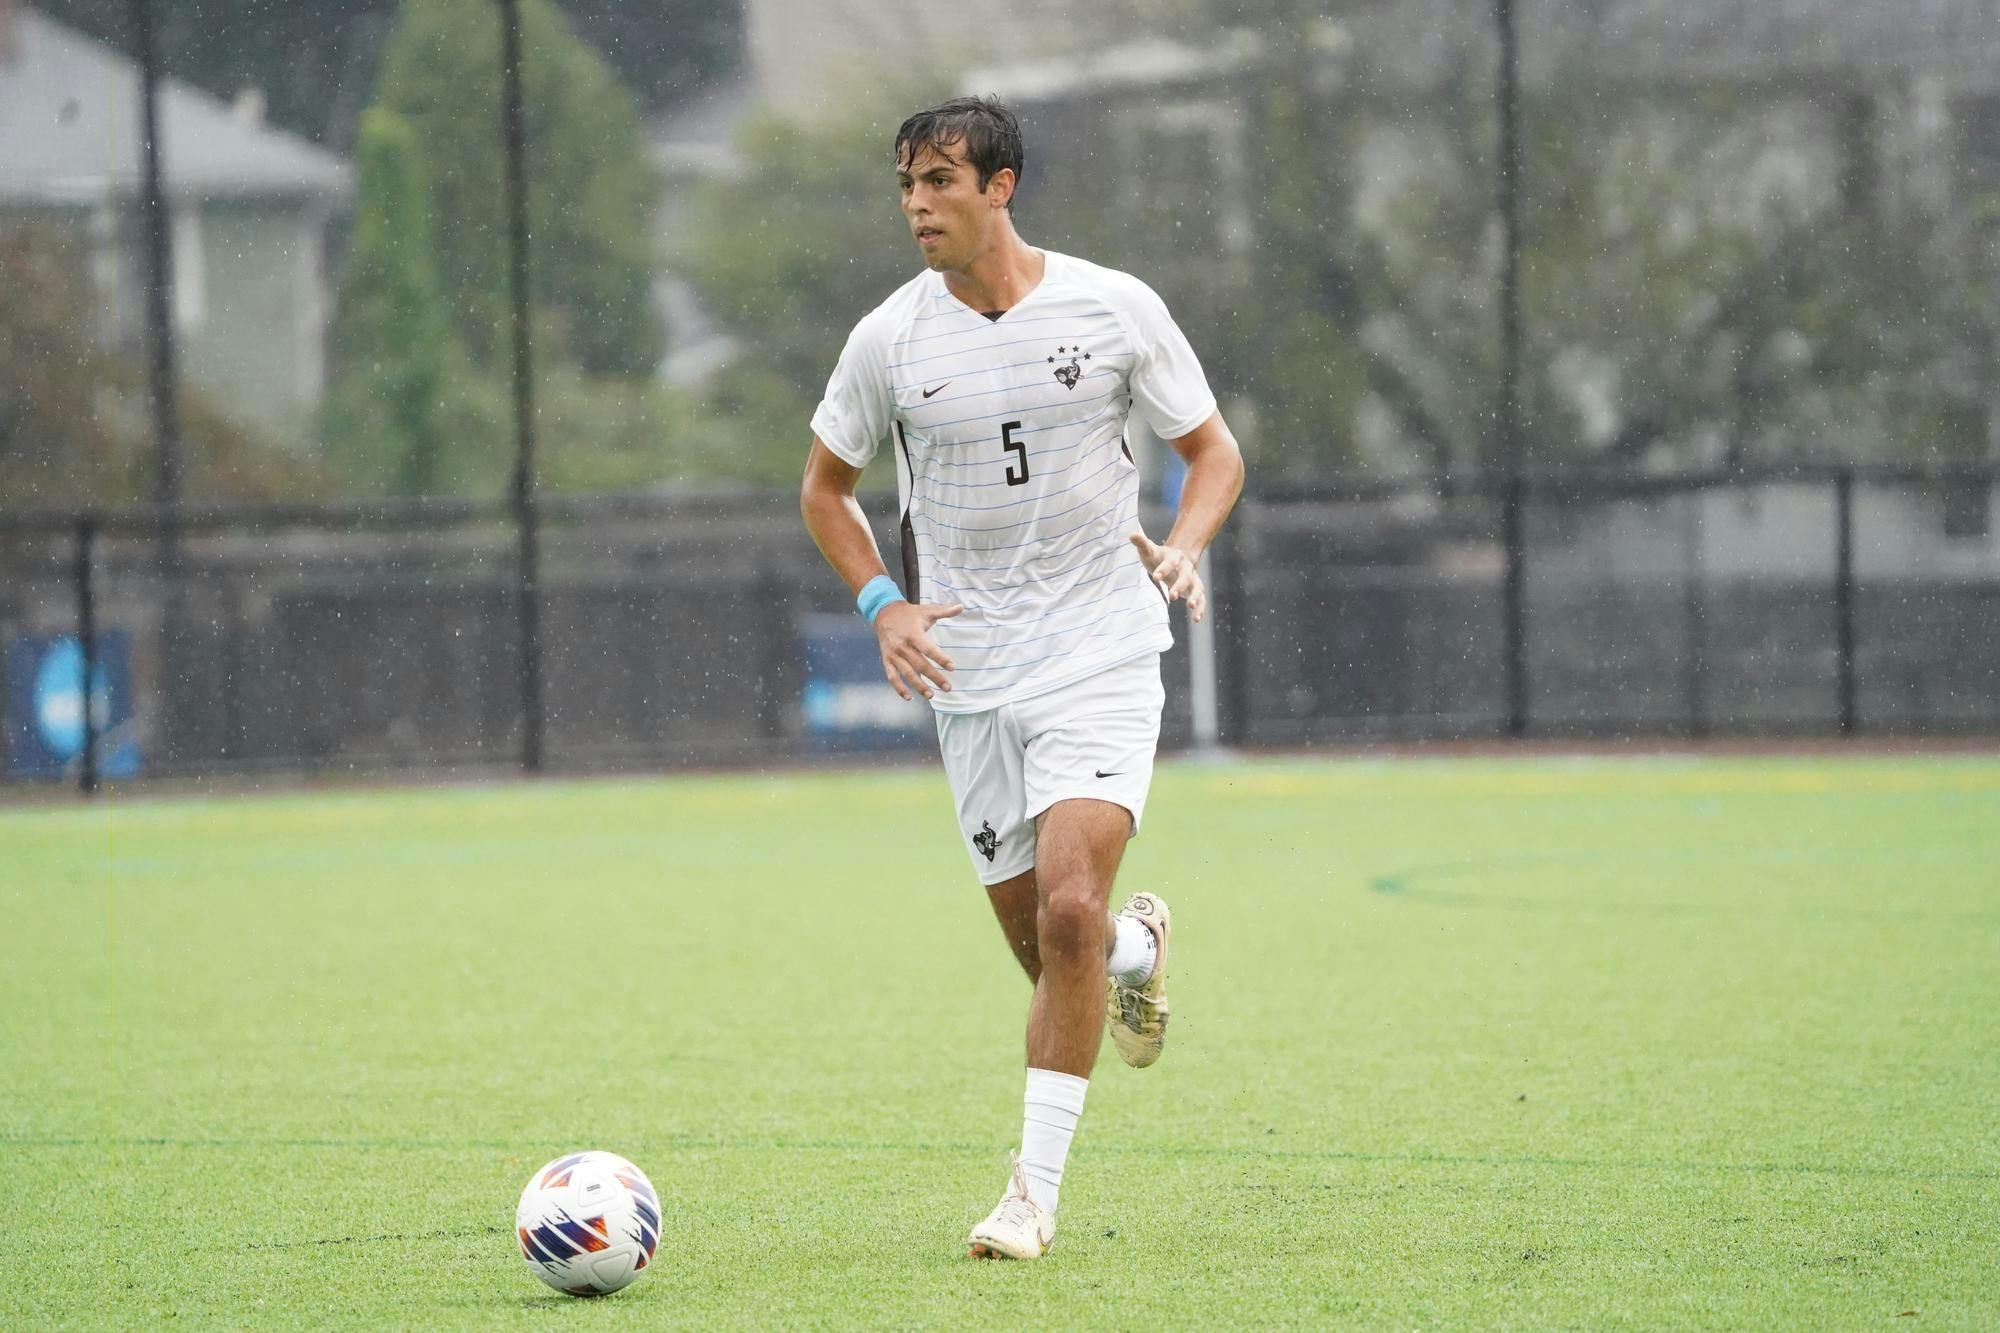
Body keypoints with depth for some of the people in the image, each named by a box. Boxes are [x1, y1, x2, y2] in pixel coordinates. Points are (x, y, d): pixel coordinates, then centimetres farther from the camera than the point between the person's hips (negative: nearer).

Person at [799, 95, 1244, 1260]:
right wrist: (882, 603, -3)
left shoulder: (1115, 309, -4)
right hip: (972, 680, 3)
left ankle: (1037, 1189, -13)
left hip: (1103, 655, -2)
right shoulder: (890, 340, -1)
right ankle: (1139, 946, 42)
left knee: (1068, 910, -20)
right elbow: (826, 486, 14)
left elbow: (1214, 449, 8)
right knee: (1046, 947, 3)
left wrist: (1181, 549, -12)